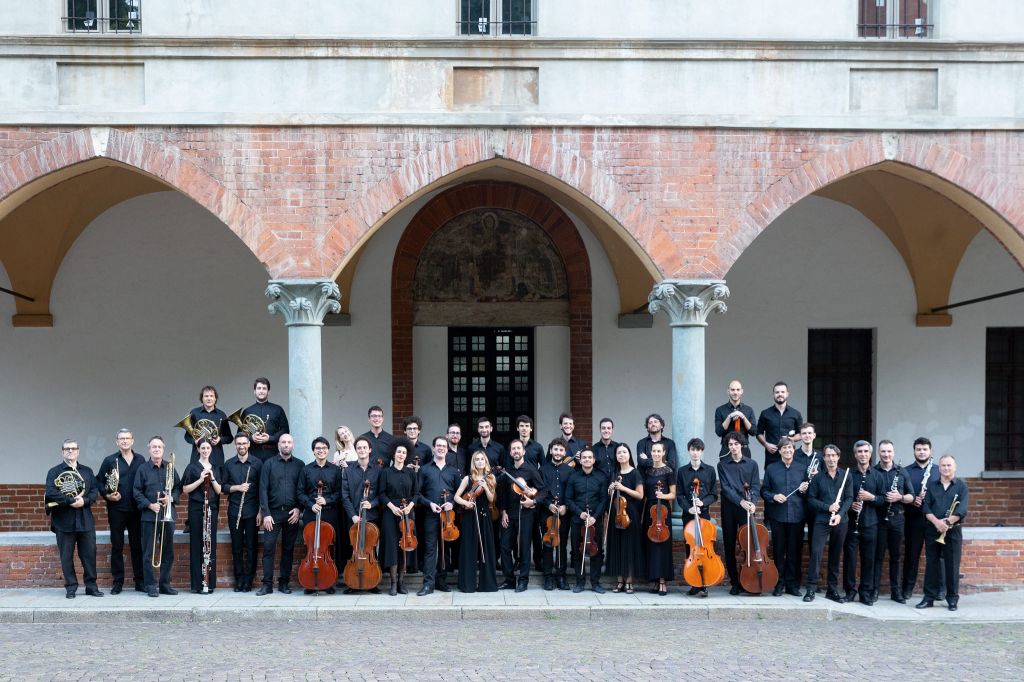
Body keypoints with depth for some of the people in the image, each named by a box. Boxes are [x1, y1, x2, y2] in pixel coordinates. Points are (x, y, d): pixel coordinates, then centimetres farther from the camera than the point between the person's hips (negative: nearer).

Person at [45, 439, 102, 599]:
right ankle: (71, 587, 11)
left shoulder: (87, 471, 14)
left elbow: (95, 490, 5)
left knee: (89, 554, 3)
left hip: (85, 520, 2)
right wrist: (71, 501, -18)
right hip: (64, 521, -2)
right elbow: (51, 492, -12)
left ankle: (91, 586, 10)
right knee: (66, 556, 2)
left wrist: (84, 500, -14)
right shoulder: (54, 472, 3)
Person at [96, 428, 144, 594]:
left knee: (137, 545, 5)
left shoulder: (140, 460, 8)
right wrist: (107, 495, -11)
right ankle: (117, 582, 12)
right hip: (116, 509, -1)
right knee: (117, 546, 4)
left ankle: (140, 581, 12)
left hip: (136, 510, 1)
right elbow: (99, 481, 4)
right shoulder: (110, 460, 3)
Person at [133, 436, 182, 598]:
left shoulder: (170, 467, 9)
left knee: (168, 552, 6)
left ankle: (165, 583, 14)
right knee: (149, 552, -2)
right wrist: (150, 505, -12)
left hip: (168, 515, 3)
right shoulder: (143, 469, 3)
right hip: (149, 516, -2)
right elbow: (137, 492, 0)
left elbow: (179, 487, 12)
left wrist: (171, 498, -7)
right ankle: (151, 585, 5)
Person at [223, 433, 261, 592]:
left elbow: (261, 489, 0)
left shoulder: (257, 464, 1)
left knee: (251, 547, 1)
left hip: (251, 511, -2)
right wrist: (237, 487, -11)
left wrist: (260, 511, -5)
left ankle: (248, 580, 8)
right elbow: (224, 486, 8)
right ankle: (238, 580, 13)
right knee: (236, 547, 5)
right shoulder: (229, 464, 8)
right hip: (234, 511, 2)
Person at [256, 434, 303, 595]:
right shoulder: (269, 464, 4)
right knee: (268, 547, -6)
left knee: (288, 549, 6)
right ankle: (267, 584, -1)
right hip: (273, 513, -1)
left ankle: (284, 582, 15)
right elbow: (263, 489, -1)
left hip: (292, 514, 1)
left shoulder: (299, 465, 7)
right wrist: (266, 513, -8)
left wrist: (299, 508, -6)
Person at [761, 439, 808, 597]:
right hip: (777, 516, -1)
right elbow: (764, 491, 7)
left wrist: (804, 490, -7)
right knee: (778, 551, 4)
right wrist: (773, 496, -11)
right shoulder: (771, 469, 7)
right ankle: (779, 583, 11)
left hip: (797, 516, 1)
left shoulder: (802, 469, 9)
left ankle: (792, 584, 12)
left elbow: (808, 494, 15)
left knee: (795, 551, 4)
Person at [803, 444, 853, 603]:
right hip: (821, 520, -1)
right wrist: (828, 507, -13)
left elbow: (849, 498, 1)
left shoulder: (846, 475, 6)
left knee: (835, 555, 8)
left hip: (841, 521, 2)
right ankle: (811, 588, -6)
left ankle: (833, 589, 16)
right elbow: (811, 499, 1)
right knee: (816, 552, -11)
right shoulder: (818, 477, 4)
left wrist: (840, 514, -13)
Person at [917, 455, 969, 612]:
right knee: (931, 564, 4)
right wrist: (936, 521, -16)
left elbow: (962, 510, -8)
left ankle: (952, 599, 9)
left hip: (953, 531, -2)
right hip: (932, 530, 2)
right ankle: (929, 597, 9)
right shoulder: (931, 486, 10)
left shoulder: (961, 486, 3)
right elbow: (925, 507, 1)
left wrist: (947, 521, -20)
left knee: (952, 566, 0)